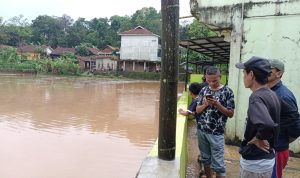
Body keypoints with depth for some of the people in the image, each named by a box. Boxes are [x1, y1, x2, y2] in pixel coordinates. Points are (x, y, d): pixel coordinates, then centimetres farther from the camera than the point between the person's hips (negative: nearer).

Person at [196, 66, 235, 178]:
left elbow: (231, 114, -7)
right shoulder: (204, 90, 4)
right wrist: (205, 104, -14)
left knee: (218, 163, 1)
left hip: (216, 133, -4)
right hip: (201, 130, 4)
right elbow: (197, 110, 7)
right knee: (205, 159, 17)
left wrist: (217, 104, -21)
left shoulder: (227, 91, -7)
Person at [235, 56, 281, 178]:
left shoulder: (256, 97, -24)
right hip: (267, 158, 8)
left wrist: (258, 139, -23)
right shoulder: (272, 95, 4)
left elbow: (267, 125, -41)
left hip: (255, 162, -8)